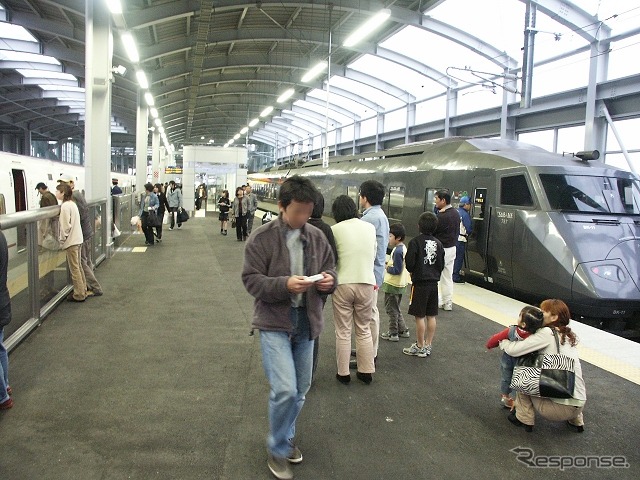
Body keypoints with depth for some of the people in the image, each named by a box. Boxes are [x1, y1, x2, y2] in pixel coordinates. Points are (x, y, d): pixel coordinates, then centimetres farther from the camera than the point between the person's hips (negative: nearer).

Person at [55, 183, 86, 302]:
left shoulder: (65, 206, -16)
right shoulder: (73, 204, 11)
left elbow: (66, 225, -19)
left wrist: (62, 240, -8)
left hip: (71, 242, -9)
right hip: (78, 239, 9)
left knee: (74, 269, -2)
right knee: (78, 267, 16)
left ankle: (79, 295, 4)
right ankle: (83, 291, 23)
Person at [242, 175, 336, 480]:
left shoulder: (317, 237, 3)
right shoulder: (262, 237, -11)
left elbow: (330, 269, 13)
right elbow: (251, 280, -12)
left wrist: (329, 280, -10)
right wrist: (285, 284, -26)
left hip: (307, 323, 5)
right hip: (274, 323, -5)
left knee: (300, 390, 16)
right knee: (284, 390, -13)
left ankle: (286, 438, 42)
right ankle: (277, 450, 13)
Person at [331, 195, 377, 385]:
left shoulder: (335, 230, -8)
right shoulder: (370, 227, 2)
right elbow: (373, 255, 11)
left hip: (343, 284, -3)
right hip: (366, 283, 3)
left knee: (343, 331, 11)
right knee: (364, 330, 17)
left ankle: (343, 373, 19)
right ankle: (366, 371, 24)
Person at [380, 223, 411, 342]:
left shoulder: (397, 251, -23)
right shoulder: (403, 248, 7)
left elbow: (397, 270, -26)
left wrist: (387, 268, -11)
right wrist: (388, 265, 7)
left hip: (393, 285, -10)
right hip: (400, 284, 10)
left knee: (392, 309, 4)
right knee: (396, 308, 22)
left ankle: (393, 333, 15)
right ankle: (403, 330, 28)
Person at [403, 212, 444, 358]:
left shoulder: (415, 242, -13)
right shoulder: (438, 243, 4)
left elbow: (409, 263, -15)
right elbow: (441, 264, 7)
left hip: (420, 283, -6)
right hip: (433, 283, 6)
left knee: (419, 316, 2)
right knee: (431, 316, 11)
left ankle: (420, 347, 9)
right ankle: (428, 345, 20)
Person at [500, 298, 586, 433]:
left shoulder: (547, 333, -12)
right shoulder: (568, 336, 10)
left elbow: (514, 350, -13)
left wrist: (503, 342, 6)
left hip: (561, 408, -7)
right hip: (579, 405, 7)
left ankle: (525, 419, 18)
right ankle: (576, 421, 30)